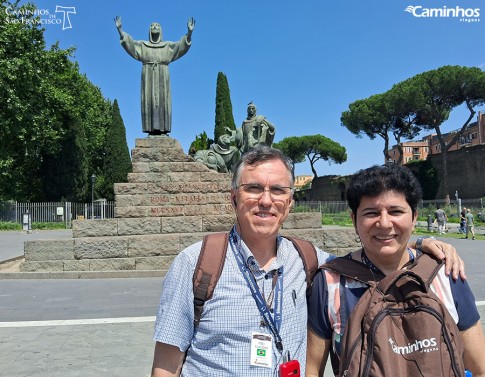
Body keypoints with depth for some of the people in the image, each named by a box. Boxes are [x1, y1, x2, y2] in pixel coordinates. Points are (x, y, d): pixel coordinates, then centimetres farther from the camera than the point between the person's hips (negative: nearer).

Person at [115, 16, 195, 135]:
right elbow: (129, 42, 5)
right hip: (148, 77, 0)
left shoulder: (167, 46, 12)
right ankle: (151, 128, -7)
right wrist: (119, 29, -7)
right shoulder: (142, 45, 15)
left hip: (162, 77, 0)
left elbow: (182, 45, 1)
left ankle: (163, 128, -8)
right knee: (149, 101, -6)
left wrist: (189, 32, -13)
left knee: (162, 101, -7)